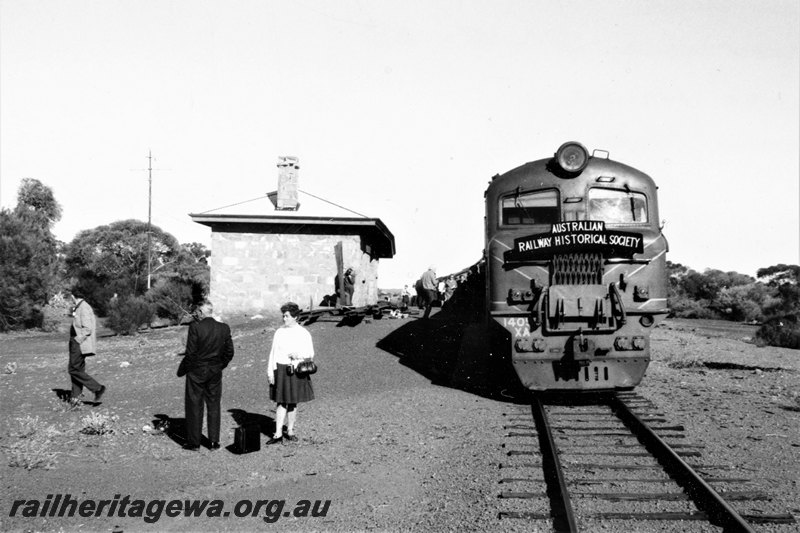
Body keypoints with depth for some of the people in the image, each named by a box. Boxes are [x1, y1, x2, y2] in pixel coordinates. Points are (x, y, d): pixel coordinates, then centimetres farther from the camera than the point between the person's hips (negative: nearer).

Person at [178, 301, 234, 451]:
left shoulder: (195, 327, -15)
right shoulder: (224, 328, -2)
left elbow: (190, 353, -15)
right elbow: (229, 352, 4)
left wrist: (182, 370, -2)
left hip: (196, 371, -4)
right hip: (215, 372, 4)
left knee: (194, 406, 7)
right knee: (214, 405, 12)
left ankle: (194, 442, 12)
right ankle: (214, 441, 14)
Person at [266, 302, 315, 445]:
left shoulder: (304, 333, 0)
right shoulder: (279, 332, 4)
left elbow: (310, 353, 3)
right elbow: (273, 353, 4)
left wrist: (299, 355, -17)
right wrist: (270, 371, -2)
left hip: (296, 371, 0)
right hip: (281, 370, 1)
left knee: (293, 402, 8)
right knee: (281, 402, 0)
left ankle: (290, 431, 22)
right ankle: (278, 434, 3)